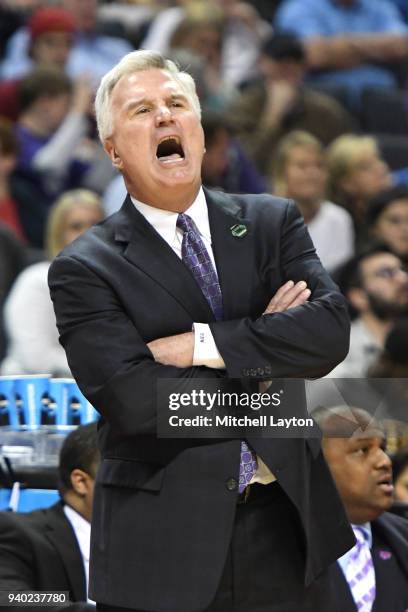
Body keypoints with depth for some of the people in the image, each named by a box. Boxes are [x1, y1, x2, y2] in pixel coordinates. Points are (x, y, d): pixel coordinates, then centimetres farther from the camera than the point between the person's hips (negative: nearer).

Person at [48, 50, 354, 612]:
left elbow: (330, 331, -9)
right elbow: (134, 399, -17)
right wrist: (264, 355, -9)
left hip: (286, 526, 3)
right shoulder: (84, 270, -4)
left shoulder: (272, 223, 7)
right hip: (163, 548, -3)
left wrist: (202, 345, -16)